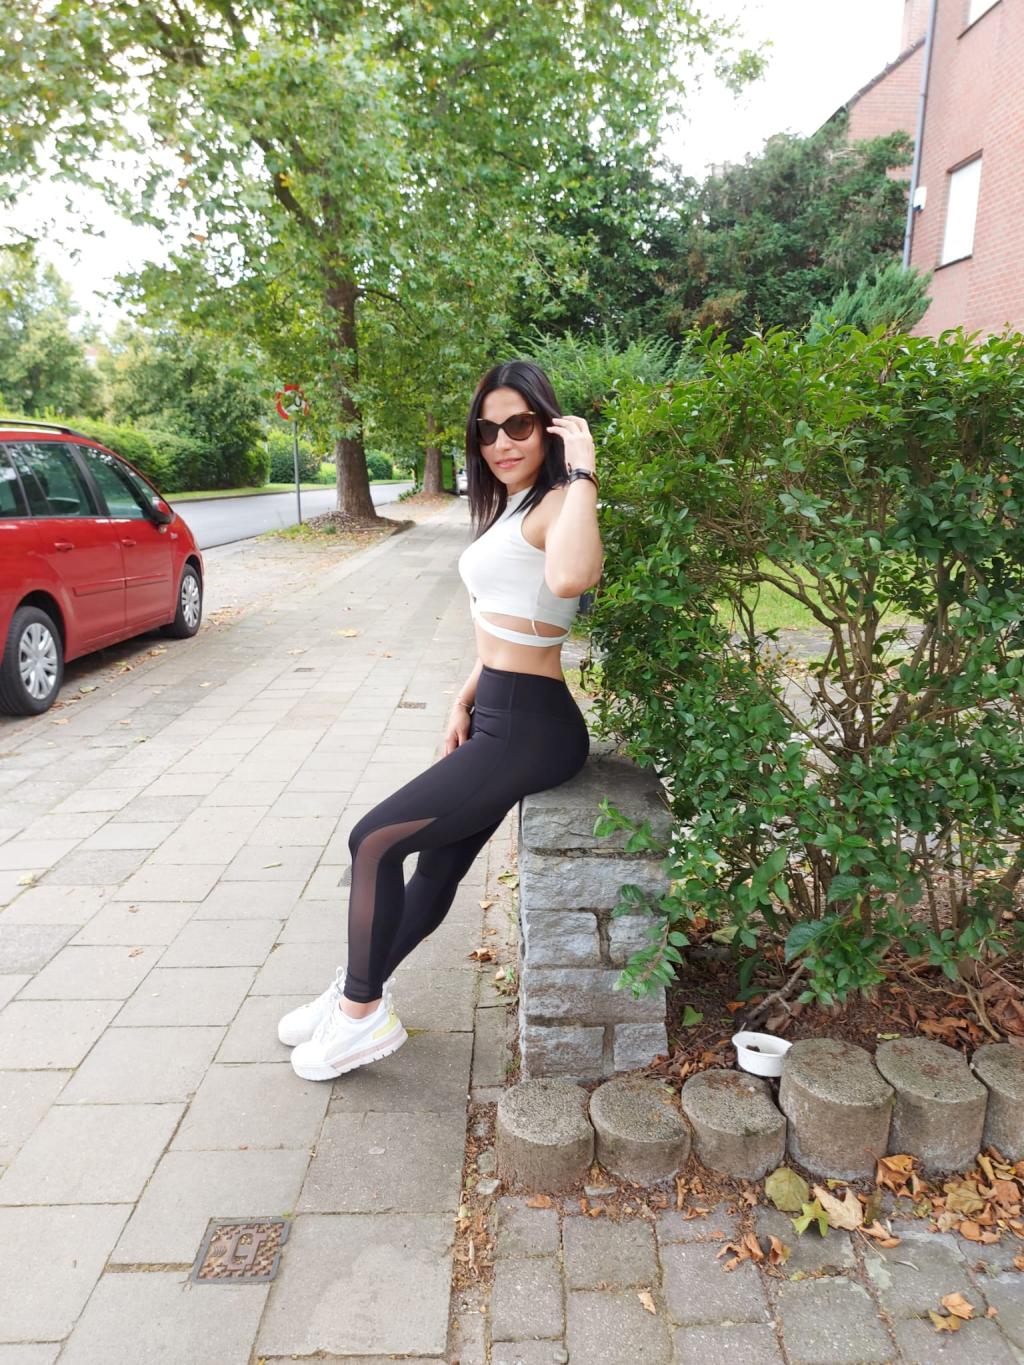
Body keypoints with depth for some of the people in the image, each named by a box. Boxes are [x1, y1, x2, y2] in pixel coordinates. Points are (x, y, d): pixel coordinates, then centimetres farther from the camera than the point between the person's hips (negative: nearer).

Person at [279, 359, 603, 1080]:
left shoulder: (555, 504, -15)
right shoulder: (508, 506, 16)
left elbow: (570, 576, -41)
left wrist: (581, 472, -30)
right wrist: (465, 700, 13)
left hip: (527, 730, -9)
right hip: (497, 720, 9)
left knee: (376, 840, -5)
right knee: (437, 865, 17)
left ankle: (362, 1011, 12)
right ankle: (362, 992, 32)